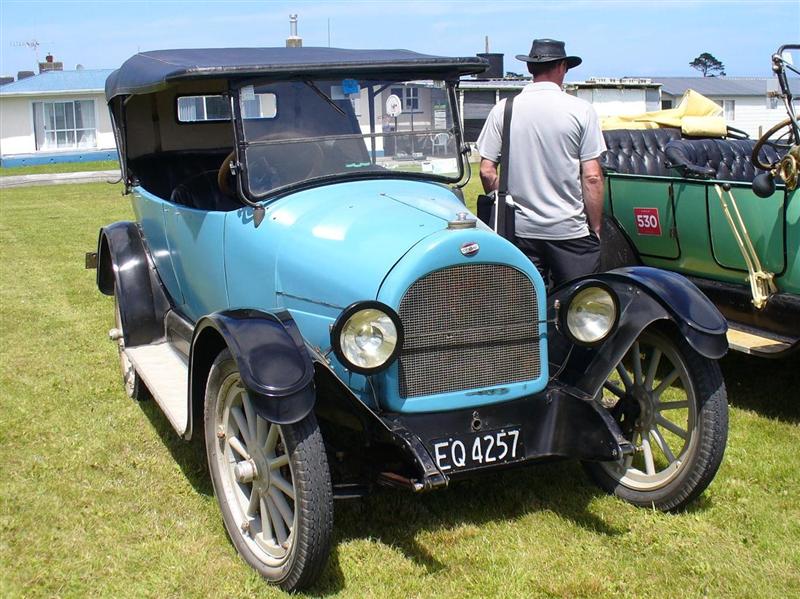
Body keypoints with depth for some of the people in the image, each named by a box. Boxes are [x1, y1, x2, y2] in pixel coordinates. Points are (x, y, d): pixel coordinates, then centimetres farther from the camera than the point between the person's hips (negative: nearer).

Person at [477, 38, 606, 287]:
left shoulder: (502, 110, 0)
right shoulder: (581, 110, -5)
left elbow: (487, 172, 0)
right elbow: (592, 177, -7)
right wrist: (596, 229, 2)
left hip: (520, 230, 2)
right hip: (571, 230, -2)